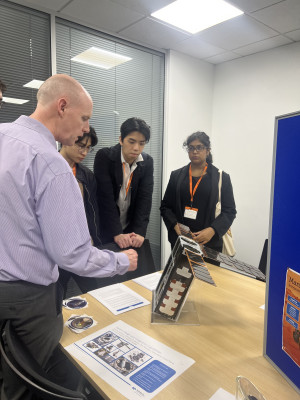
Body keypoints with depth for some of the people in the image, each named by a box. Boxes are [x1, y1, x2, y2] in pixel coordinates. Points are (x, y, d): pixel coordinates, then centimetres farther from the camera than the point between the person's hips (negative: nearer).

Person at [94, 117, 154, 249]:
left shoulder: (147, 162, -4)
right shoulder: (104, 156, -15)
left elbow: (145, 198, -10)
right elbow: (105, 197, -22)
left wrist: (139, 232, -22)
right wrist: (117, 233, -28)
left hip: (131, 229, 3)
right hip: (106, 230, -3)